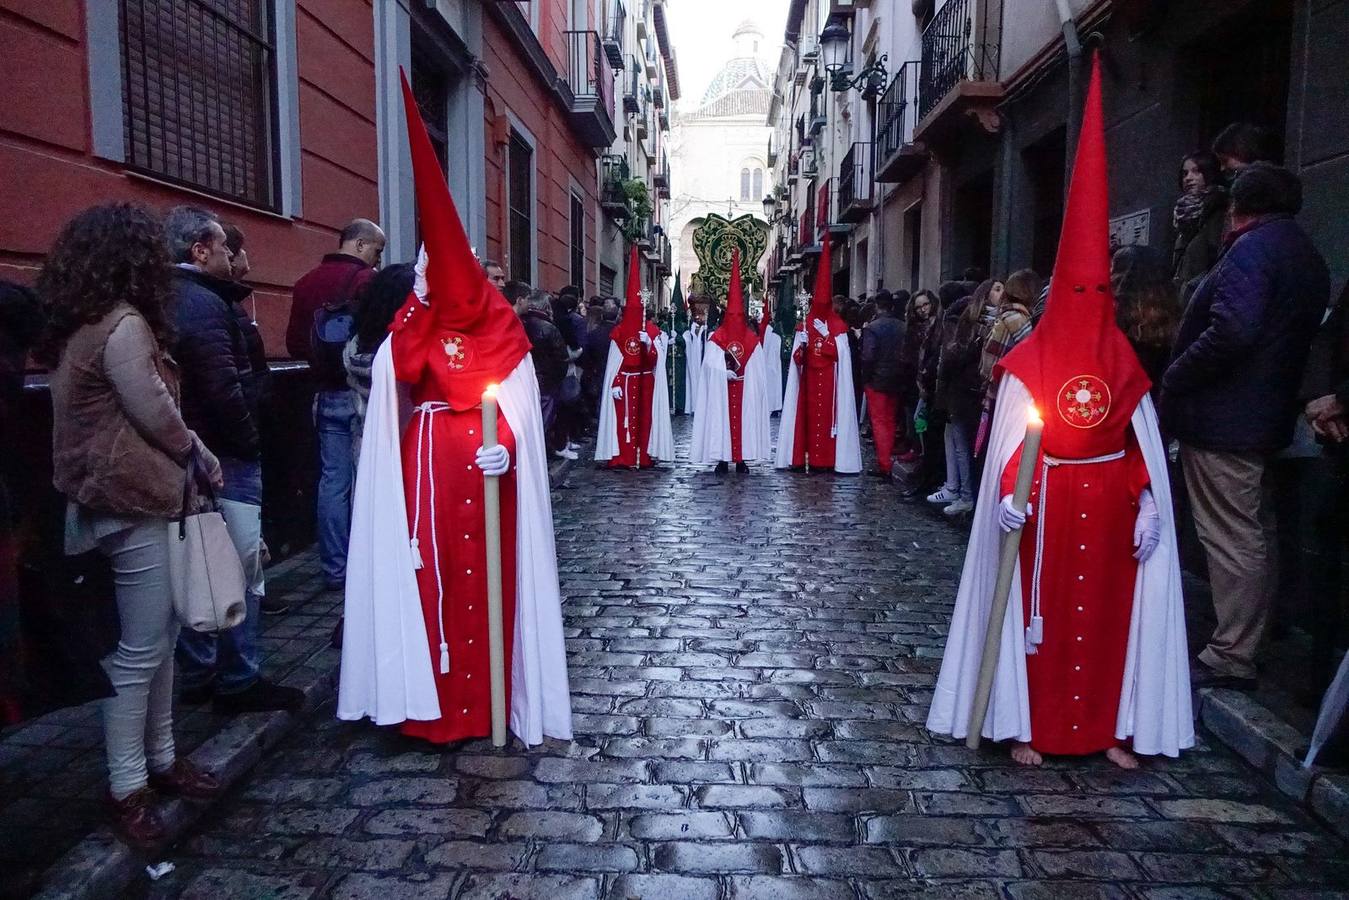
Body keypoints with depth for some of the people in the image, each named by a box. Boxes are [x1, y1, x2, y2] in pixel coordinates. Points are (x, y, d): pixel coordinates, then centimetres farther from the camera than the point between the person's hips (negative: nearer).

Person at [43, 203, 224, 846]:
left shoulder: (80, 326, 13)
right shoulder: (125, 324, -16)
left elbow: (111, 413, 12)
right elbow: (156, 415, -15)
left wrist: (190, 453, 5)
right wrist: (197, 451, 4)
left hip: (121, 497, 10)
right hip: (133, 502, -10)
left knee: (158, 636, 15)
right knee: (141, 647, -1)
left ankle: (160, 758, 26)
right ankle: (127, 786, 11)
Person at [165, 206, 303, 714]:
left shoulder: (166, 301, 15)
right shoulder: (204, 304, -16)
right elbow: (223, 387, -24)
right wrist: (249, 444, -13)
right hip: (226, 457, -10)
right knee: (241, 568, -2)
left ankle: (197, 677, 27)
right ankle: (239, 682, 6)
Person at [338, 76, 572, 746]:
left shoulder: (503, 337, 5)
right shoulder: (406, 338, 9)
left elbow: (520, 410, -2)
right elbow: (389, 417, 2)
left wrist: (508, 450, -18)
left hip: (487, 474, -1)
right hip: (427, 470, 1)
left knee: (487, 578, 1)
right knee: (430, 576, 1)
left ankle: (489, 699, 11)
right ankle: (434, 701, 12)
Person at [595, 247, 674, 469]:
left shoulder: (652, 332, 3)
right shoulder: (618, 332, 2)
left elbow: (655, 360, -4)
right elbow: (612, 362, -1)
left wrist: (648, 344, -21)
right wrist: (614, 384, -9)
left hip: (645, 383, 1)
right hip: (624, 382, 0)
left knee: (645, 417, 2)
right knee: (624, 419, -2)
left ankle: (644, 456, 7)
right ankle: (623, 457, 1)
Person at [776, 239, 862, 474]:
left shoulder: (837, 326, 4)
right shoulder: (805, 324, 10)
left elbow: (840, 353, -6)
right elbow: (796, 358, 7)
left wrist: (826, 335, -13)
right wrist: (801, 346, -14)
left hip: (829, 378, -2)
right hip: (809, 377, 2)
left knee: (826, 413, -4)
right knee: (806, 414, 0)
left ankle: (825, 459, -2)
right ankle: (800, 458, 2)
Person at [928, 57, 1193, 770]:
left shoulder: (1124, 361, 5)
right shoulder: (1028, 362, -5)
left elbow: (1146, 442, 5)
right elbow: (1009, 437, -9)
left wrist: (1148, 507, -1)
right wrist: (1007, 495, -22)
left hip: (1111, 503, 3)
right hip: (1045, 502, -3)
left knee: (1110, 608, 8)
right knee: (1042, 608, 3)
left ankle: (1111, 726, 19)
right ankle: (1027, 725, 12)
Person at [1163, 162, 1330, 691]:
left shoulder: (1252, 249, -14)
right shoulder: (1307, 257, 17)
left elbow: (1231, 331, -27)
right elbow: (1291, 335, 20)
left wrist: (1174, 381, -16)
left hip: (1222, 418, -10)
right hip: (1267, 417, 10)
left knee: (1229, 538, -6)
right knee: (1254, 535, 16)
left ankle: (1230, 659, 1)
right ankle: (1247, 643, 27)